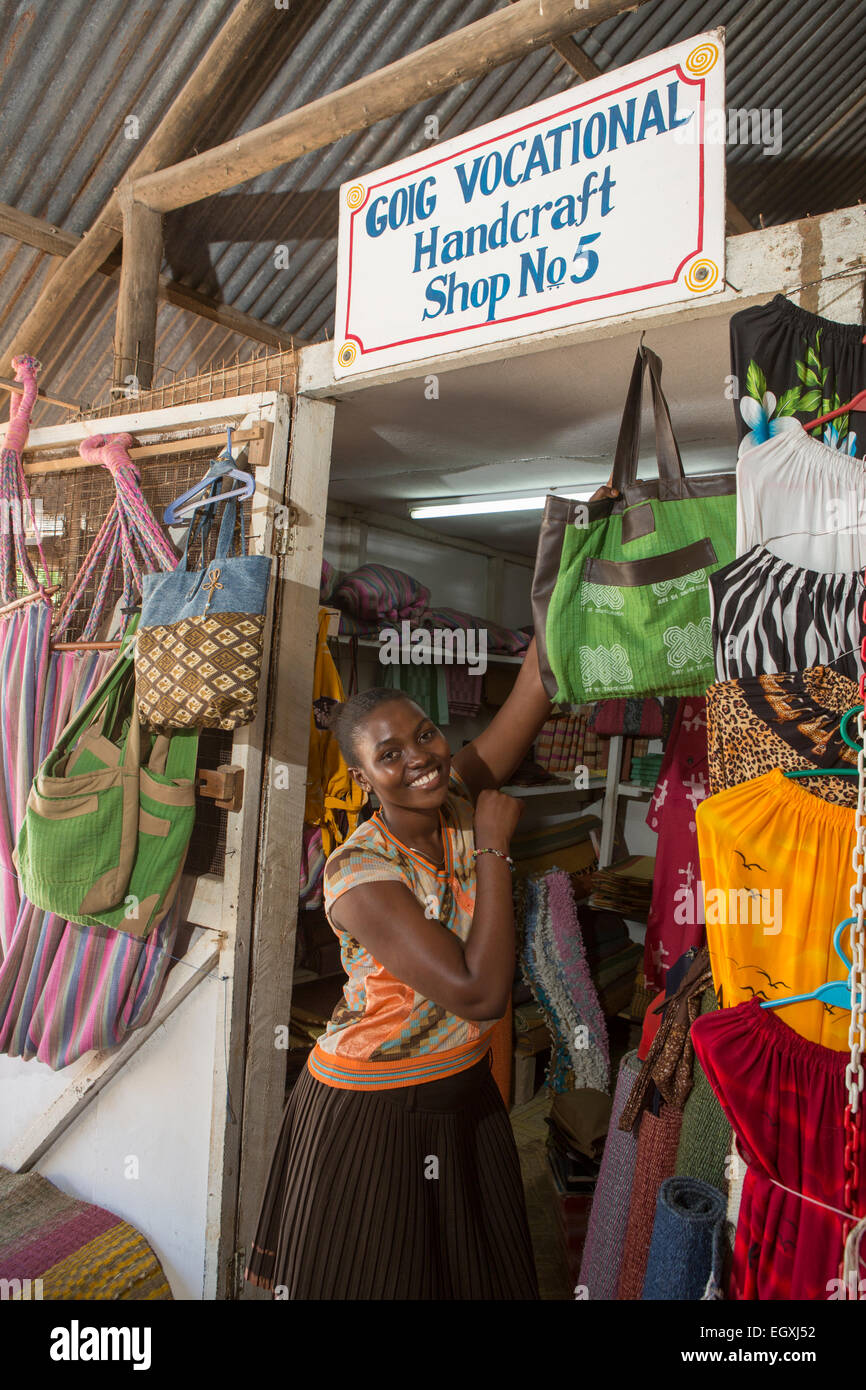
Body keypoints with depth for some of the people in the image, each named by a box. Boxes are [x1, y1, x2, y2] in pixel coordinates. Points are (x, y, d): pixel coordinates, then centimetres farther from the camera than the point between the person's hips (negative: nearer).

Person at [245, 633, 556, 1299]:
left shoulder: (461, 799, -8)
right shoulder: (360, 870, -24)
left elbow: (538, 682, -14)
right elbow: (479, 994, -30)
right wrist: (494, 848, -25)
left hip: (468, 1096, 5)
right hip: (371, 1116, -5)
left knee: (481, 1274, 17)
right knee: (371, 1278, 14)